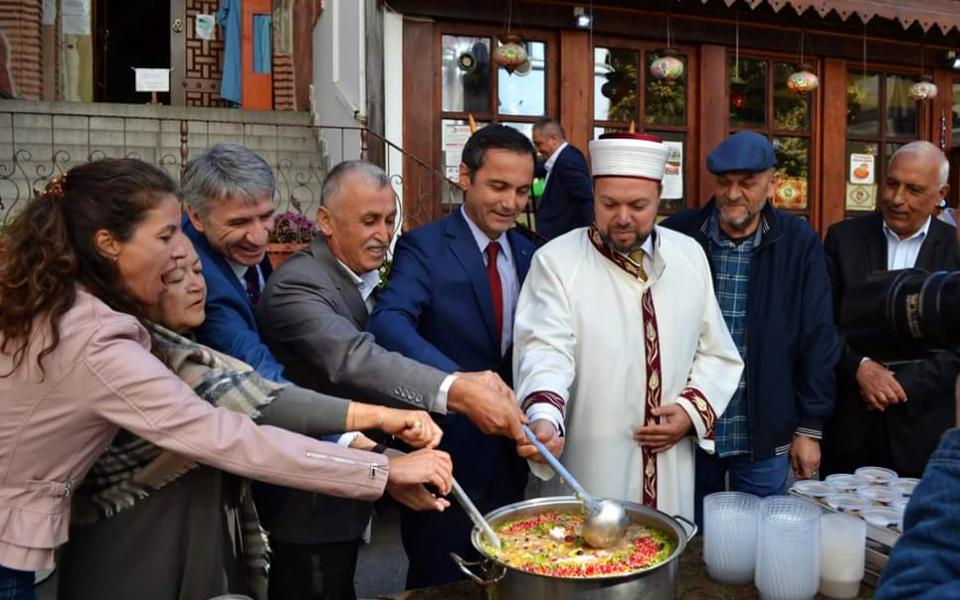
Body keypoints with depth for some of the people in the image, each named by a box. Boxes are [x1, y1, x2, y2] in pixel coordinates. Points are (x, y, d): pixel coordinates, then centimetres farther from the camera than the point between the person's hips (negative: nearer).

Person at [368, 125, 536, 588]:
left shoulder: (529, 254, 6)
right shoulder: (424, 247, -13)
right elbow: (389, 323, -31)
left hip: (510, 452, 5)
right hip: (446, 451, -5)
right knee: (440, 584, 12)